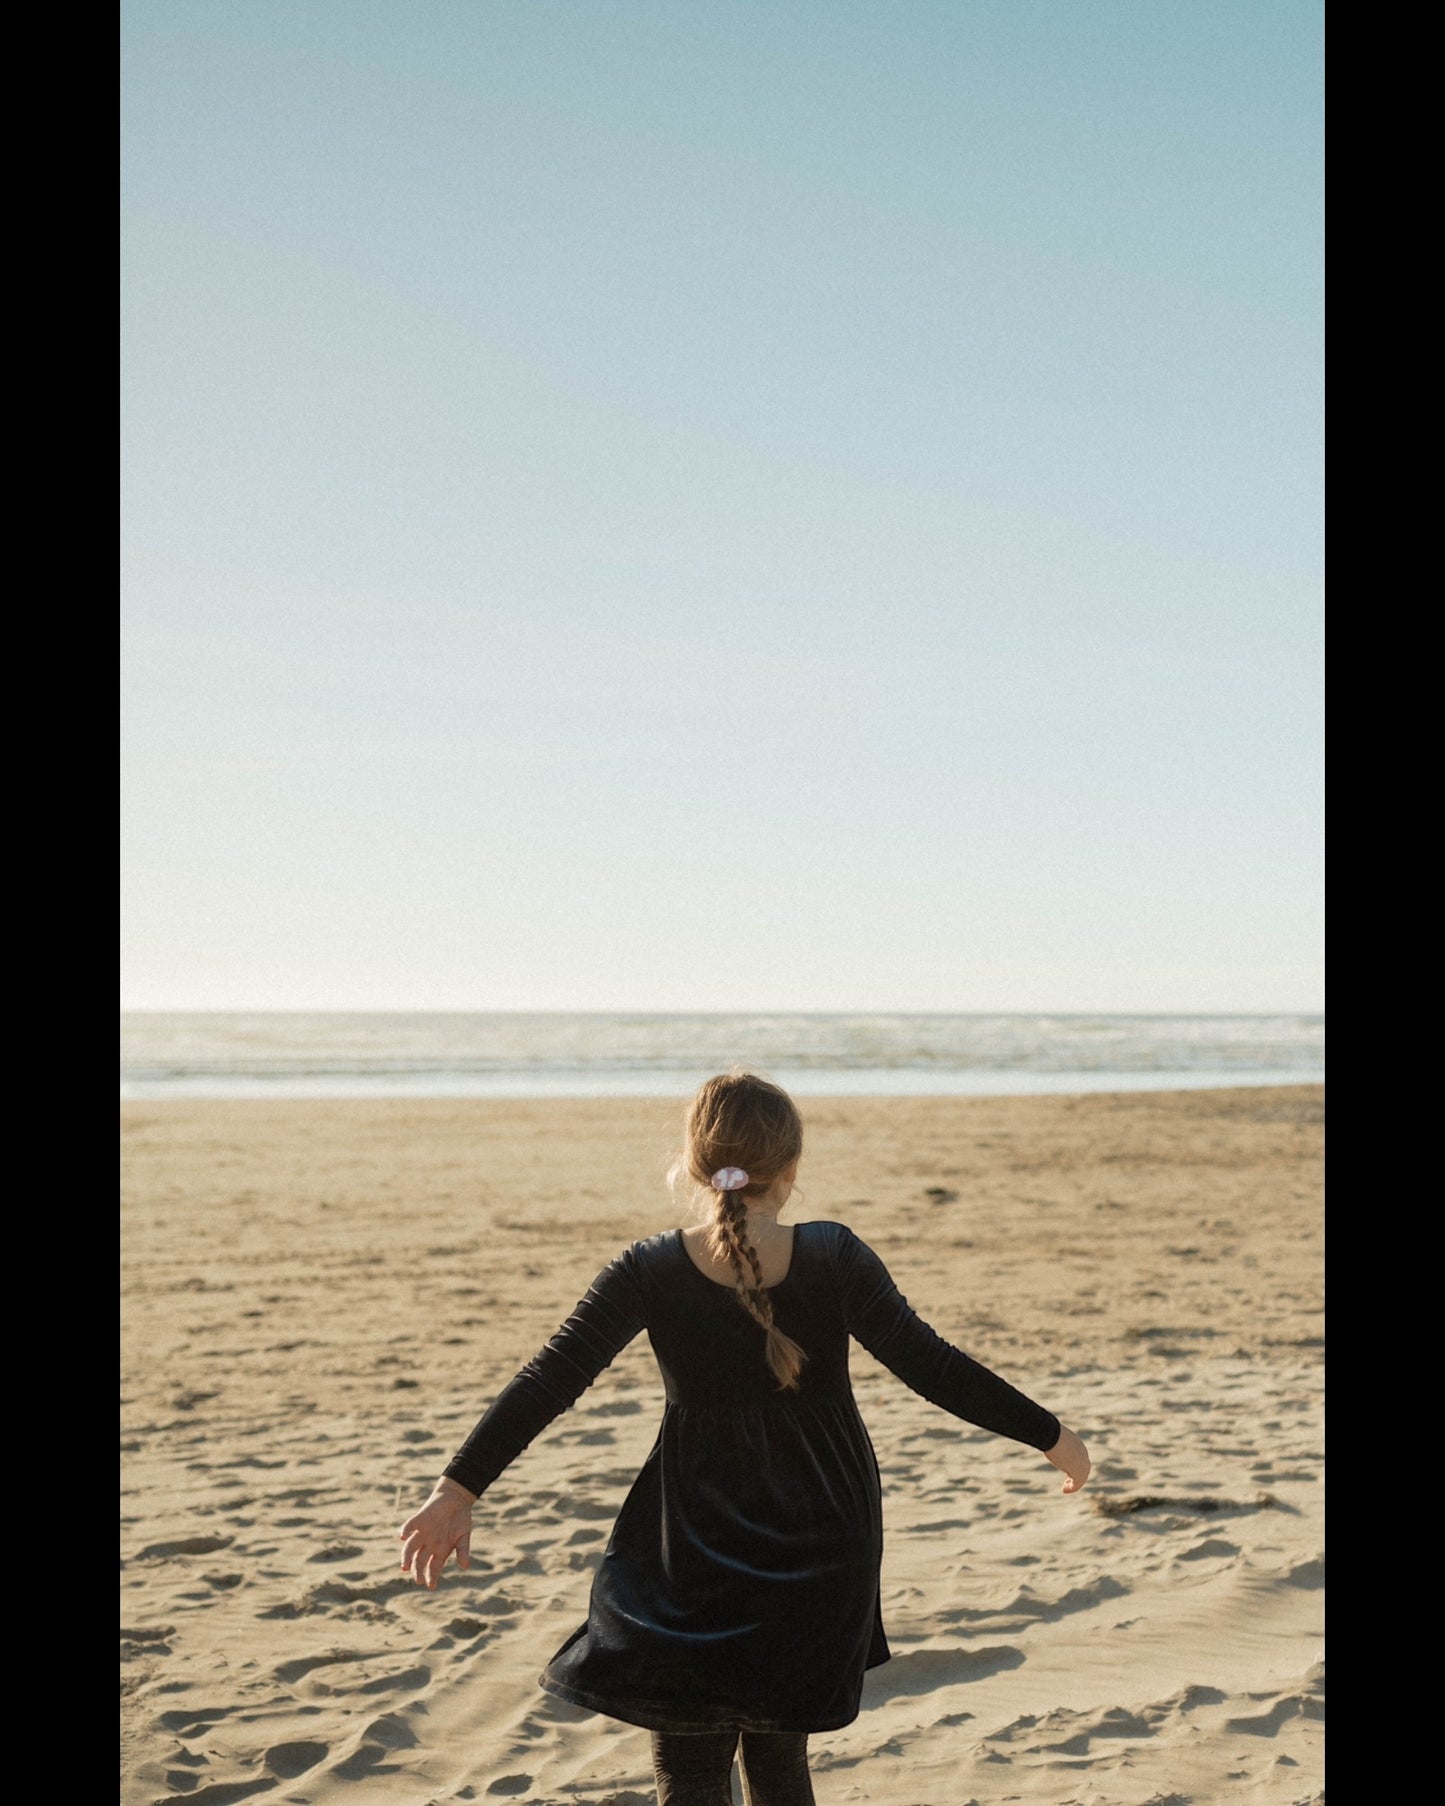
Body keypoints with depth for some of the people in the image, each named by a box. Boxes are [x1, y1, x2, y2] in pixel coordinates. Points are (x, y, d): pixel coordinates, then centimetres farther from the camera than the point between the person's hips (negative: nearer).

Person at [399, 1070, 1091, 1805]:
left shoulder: (649, 1273, -12)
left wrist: (459, 1490, -7)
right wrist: (1050, 1436, -2)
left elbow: (548, 1382, -12)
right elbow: (932, 1367, -12)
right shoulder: (834, 1260, -13)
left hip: (693, 1557, -2)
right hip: (818, 1551, 2)